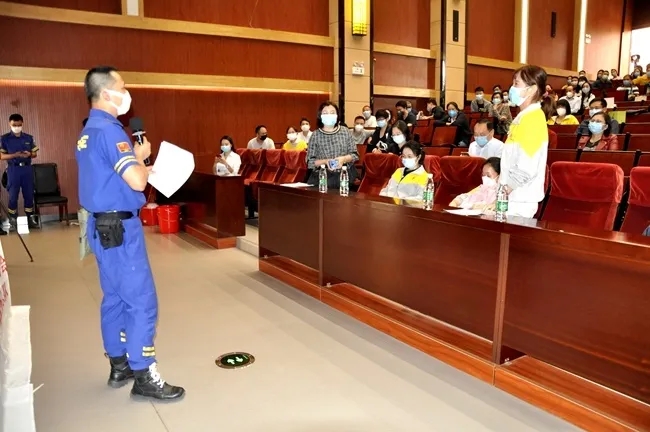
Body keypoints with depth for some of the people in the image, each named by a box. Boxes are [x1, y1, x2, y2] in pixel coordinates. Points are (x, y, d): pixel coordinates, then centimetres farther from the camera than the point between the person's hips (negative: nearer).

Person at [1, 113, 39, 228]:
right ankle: (13, 220, 14)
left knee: (29, 194, 7)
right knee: (13, 196, 3)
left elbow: (35, 153, 11)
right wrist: (15, 155, -18)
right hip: (13, 169, -2)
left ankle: (30, 218, 17)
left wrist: (29, 154, -11)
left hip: (27, 169, 2)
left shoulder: (29, 138, 7)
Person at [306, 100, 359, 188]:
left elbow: (354, 155, 4)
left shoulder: (345, 131, 3)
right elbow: (310, 161, -2)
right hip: (322, 178, -1)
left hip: (344, 177, 2)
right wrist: (325, 161, -18)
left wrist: (343, 159, -14)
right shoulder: (316, 135, -1)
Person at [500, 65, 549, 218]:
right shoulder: (524, 116, 13)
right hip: (515, 195, 9)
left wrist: (505, 187, -14)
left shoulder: (533, 119, -17)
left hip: (520, 198, -9)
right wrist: (502, 184, 13)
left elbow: (527, 168, -24)